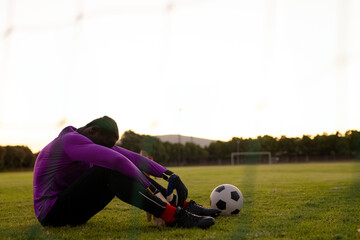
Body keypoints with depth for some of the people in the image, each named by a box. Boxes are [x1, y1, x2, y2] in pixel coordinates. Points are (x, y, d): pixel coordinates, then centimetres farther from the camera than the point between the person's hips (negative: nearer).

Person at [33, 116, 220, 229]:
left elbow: (132, 157, -2)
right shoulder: (70, 140, -22)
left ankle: (185, 206, -9)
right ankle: (175, 217, -37)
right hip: (53, 214, -9)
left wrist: (169, 175, -12)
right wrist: (151, 188, -30)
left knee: (130, 169, -1)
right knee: (108, 171, -30)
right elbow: (116, 160, -34)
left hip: (73, 209, 9)